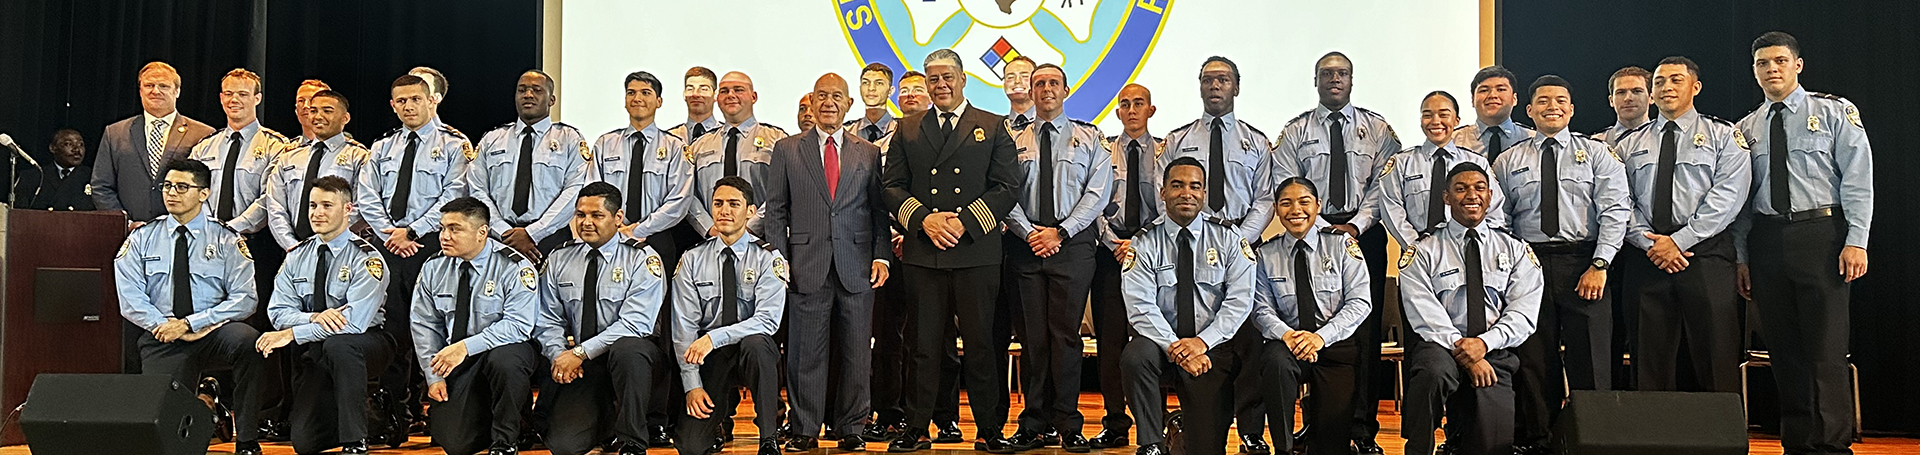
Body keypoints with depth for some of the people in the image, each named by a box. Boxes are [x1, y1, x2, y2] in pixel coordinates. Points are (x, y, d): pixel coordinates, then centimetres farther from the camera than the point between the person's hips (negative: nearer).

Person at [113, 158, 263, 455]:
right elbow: (130, 299, 1)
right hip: (161, 340, 1)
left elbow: (243, 299, -5)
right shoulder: (142, 239, 11)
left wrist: (188, 324, -15)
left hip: (213, 333, -1)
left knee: (248, 339, -35)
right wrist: (165, 326, -14)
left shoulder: (227, 241, 5)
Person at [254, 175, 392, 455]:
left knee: (337, 343, -40)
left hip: (366, 346, -4)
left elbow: (354, 323, -23)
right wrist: (314, 317, -22)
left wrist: (292, 333, -23)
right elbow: (279, 313, -1)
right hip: (316, 354, 5)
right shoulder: (297, 256, 5)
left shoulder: (366, 259, -13)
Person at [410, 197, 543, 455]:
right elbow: (424, 325, 7)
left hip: (505, 350, -4)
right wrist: (434, 375, -3)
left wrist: (466, 347, -30)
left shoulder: (515, 267, -12)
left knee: (503, 361, -40)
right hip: (457, 365, 4)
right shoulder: (434, 268, 4)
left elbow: (518, 325, -21)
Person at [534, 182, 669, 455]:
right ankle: (606, 417, 17)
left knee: (626, 348, -40)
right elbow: (548, 321, 9)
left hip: (633, 354, -3)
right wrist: (559, 355, -11)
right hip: (581, 369, 3)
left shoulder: (643, 260, -6)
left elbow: (635, 323, -17)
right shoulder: (559, 260, 10)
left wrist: (580, 352, -21)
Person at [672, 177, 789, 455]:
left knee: (755, 343, -38)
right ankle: (718, 417, 23)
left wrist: (713, 337, -29)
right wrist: (692, 385, -13)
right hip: (709, 359, 1)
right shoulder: (692, 260, 0)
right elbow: (684, 326, -4)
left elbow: (768, 320, -18)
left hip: (753, 350, -1)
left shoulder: (767, 257, -6)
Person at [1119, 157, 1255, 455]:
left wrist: (1203, 342, -18)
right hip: (1161, 341, 0)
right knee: (1134, 358, -35)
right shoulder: (1144, 243, -1)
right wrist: (1173, 347, -25)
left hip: (1214, 346, 0)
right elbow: (1140, 307, -11)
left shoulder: (1227, 238, 2)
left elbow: (1240, 300, -5)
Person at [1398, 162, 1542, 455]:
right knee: (1433, 370, -38)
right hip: (1440, 346, -2)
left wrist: (1484, 343, -15)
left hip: (1495, 351, 2)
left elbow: (1524, 311, 2)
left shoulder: (1516, 251, 14)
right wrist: (1462, 349, -19)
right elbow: (1425, 315, -6)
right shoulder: (1423, 253, 7)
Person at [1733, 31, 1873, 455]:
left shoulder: (1834, 112, 4)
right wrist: (1741, 256, 7)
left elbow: (1858, 180, -2)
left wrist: (1856, 241, -11)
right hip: (1766, 240, 4)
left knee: (1825, 347, -7)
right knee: (1783, 348, 6)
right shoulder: (1747, 128, 14)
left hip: (1821, 233, -4)